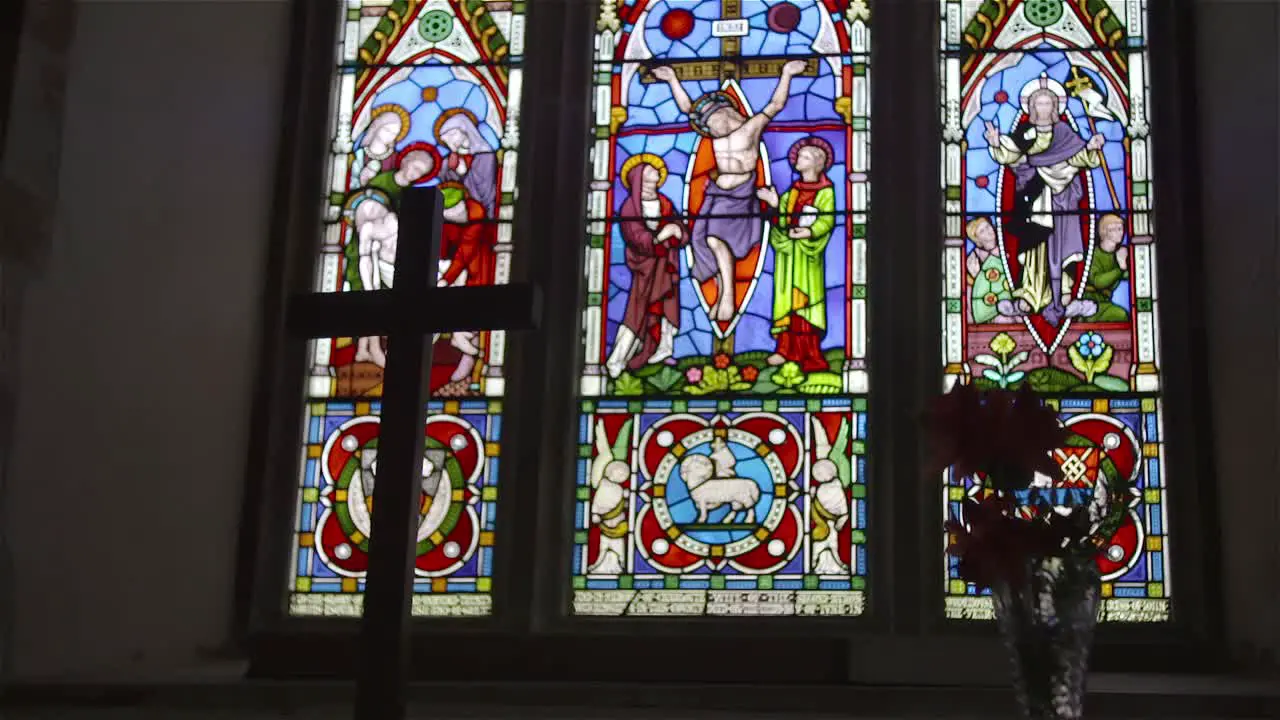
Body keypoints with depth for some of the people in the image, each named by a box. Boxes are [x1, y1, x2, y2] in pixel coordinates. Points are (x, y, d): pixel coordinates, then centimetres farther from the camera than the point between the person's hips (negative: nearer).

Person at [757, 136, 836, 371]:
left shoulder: (825, 191, -3)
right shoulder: (793, 190, 15)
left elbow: (827, 220, -14)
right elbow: (784, 218, 8)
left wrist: (808, 232, -28)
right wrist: (775, 203, -8)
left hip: (808, 251, -6)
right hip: (787, 249, 6)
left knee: (806, 298, -6)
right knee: (787, 297, 4)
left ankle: (809, 351, -5)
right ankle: (786, 349, 6)